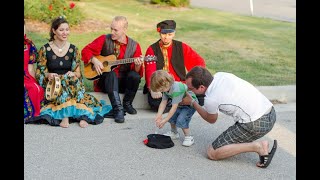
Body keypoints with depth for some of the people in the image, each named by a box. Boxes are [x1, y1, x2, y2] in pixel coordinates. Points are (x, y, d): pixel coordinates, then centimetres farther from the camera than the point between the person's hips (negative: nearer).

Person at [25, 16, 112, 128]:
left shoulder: (73, 49, 7)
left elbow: (78, 73, 6)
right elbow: (39, 73, 1)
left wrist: (73, 74, -18)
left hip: (72, 83, 2)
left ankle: (83, 116, -43)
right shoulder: (45, 49, 1)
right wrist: (48, 75, -21)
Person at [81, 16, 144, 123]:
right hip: (105, 82, -1)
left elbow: (137, 72, -3)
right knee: (111, 74, -34)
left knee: (135, 76, -29)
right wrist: (94, 60, -17)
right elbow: (86, 50, 0)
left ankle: (127, 104, -7)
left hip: (123, 83, 1)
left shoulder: (134, 46, -1)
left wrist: (138, 65, -26)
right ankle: (118, 109, -39)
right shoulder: (104, 40, -1)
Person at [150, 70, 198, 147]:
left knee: (181, 120, -22)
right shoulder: (166, 88, -10)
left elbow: (174, 107, -34)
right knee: (171, 117, 4)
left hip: (190, 104, -9)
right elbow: (163, 102, -6)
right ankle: (174, 133, 27)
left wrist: (165, 120, -30)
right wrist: (159, 115, -17)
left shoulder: (176, 89, -37)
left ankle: (189, 137, -5)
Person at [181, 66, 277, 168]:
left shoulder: (211, 99, -15)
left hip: (256, 124, -9)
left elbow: (211, 120, 11)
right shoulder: (220, 75, 5)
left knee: (212, 153, -1)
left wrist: (192, 102, 19)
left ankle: (257, 147, -8)